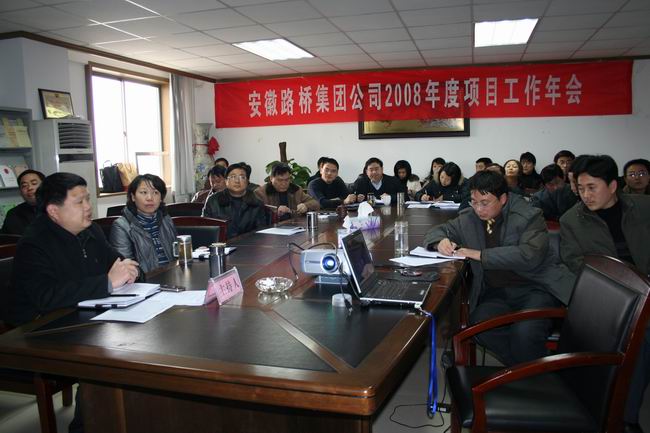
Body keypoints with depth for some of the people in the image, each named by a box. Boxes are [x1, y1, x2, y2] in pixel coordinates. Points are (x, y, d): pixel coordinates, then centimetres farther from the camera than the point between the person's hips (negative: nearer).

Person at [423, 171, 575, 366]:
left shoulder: (529, 216, -4)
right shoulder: (469, 218, 9)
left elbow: (529, 255, -19)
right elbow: (436, 231, 19)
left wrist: (480, 254, -19)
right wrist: (441, 241, -7)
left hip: (535, 286, -3)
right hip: (495, 293, 4)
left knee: (525, 333, -33)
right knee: (479, 325, -29)